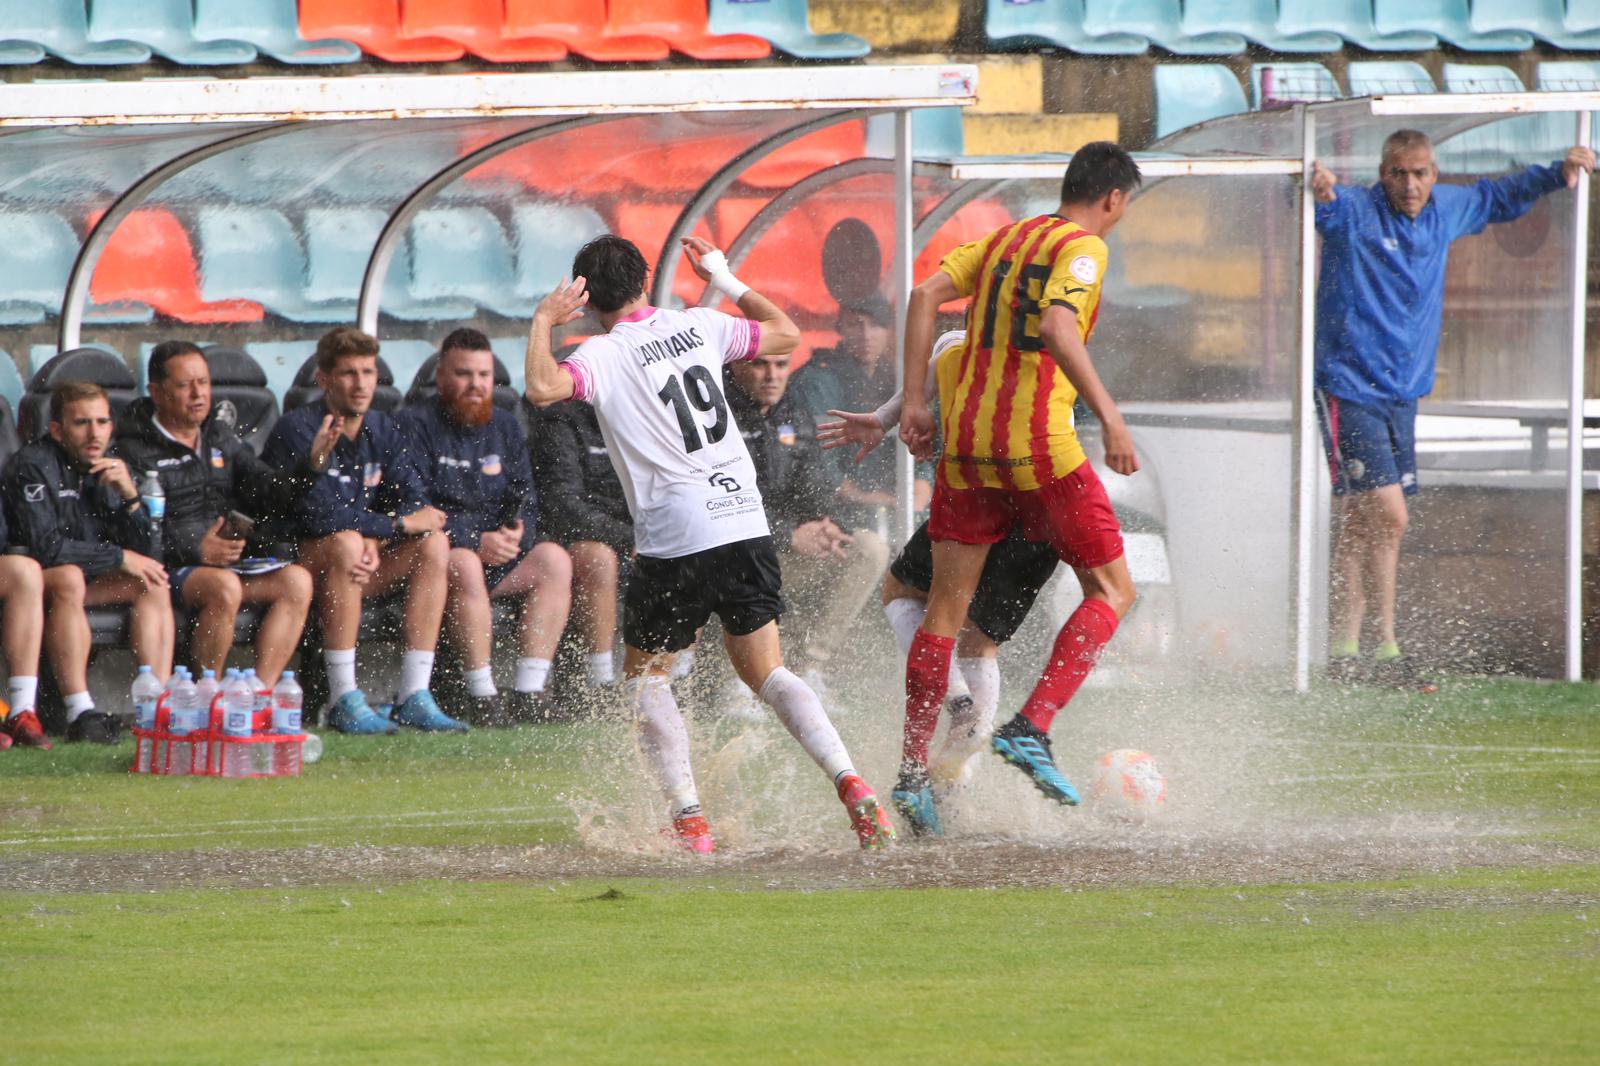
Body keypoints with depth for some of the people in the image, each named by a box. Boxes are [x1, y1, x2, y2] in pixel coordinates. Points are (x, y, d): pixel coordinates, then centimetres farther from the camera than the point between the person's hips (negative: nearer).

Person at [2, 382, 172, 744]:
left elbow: (145, 554, 1)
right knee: (69, 578, -36)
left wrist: (130, 495, -16)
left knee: (153, 583, -11)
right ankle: (80, 714, -44)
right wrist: (118, 557, -17)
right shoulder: (33, 465, -16)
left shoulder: (112, 467, 4)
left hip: (91, 579, 7)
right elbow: (44, 547, -25)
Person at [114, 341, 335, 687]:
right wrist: (194, 550, -21)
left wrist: (313, 464, -6)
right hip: (167, 568, -7)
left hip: (226, 563, 7)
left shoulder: (220, 438, 18)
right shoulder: (135, 451, -3)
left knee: (296, 581, -16)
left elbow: (272, 497, 12)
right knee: (224, 588, -35)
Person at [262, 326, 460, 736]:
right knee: (346, 543, -36)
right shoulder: (298, 430, -16)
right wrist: (398, 523, -19)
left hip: (356, 571, 7)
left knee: (434, 545, -13)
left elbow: (413, 502, -1)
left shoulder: (382, 431, 7)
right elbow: (319, 516, -26)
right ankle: (344, 701, -36)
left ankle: (414, 697, -17)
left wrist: (376, 542, -22)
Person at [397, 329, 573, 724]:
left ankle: (530, 692, -26)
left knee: (554, 559, -19)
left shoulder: (505, 427, 17)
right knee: (464, 565, -37)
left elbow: (524, 499, 12)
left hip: (499, 555, 6)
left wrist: (516, 532, -13)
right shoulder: (415, 426, -3)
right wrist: (475, 542, -23)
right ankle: (482, 697, -37)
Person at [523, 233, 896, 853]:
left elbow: (542, 389, -25)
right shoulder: (699, 328, 10)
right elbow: (786, 334, 25)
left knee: (645, 678, 15)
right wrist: (725, 280, 34)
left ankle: (688, 820, 0)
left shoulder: (606, 354, -5)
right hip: (747, 525, 4)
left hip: (677, 540, -4)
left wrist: (543, 322, -9)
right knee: (766, 673, 13)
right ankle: (849, 784, -9)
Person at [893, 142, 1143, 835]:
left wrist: (915, 402, 8)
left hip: (964, 443, 6)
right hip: (1037, 444, -6)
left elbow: (925, 296, 8)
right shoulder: (1084, 247, -4)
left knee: (946, 608, 11)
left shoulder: (1004, 239, 17)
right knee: (1112, 590, 7)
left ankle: (912, 772, 5)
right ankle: (1030, 729, -9)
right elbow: (1057, 330, -21)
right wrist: (1110, 417, -21)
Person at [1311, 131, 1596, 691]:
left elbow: (1496, 198, 26)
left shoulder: (1445, 211, 8)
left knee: (1362, 524, 10)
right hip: (1349, 388, -7)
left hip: (1402, 394, 7)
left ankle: (1342, 652, 14)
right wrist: (1320, 191, -55)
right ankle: (1386, 650, -8)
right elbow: (1327, 206, -32)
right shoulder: (1355, 212, -12)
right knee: (1388, 516, -15)